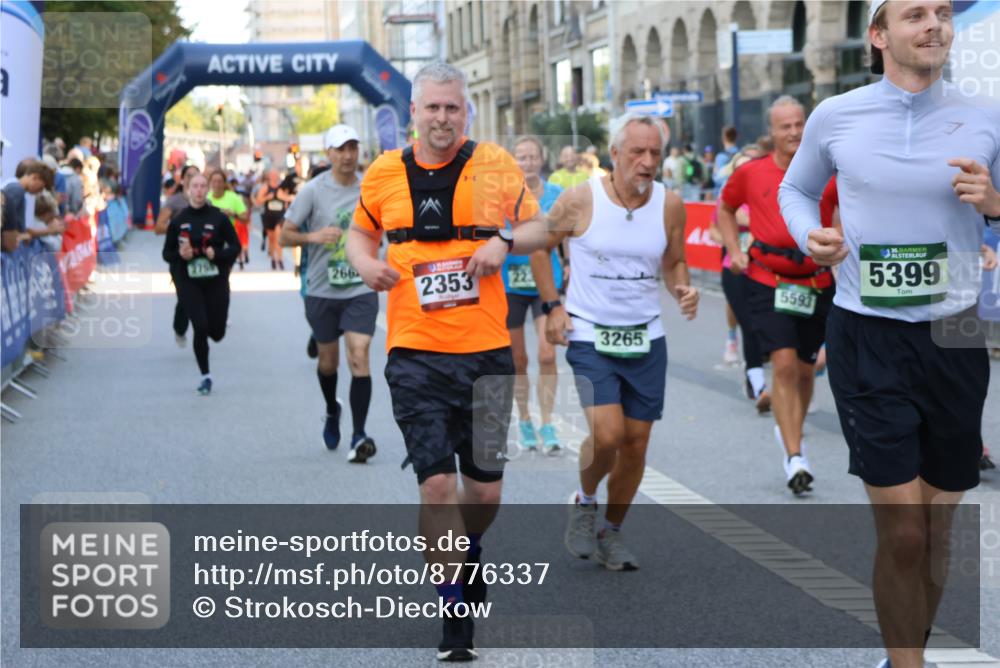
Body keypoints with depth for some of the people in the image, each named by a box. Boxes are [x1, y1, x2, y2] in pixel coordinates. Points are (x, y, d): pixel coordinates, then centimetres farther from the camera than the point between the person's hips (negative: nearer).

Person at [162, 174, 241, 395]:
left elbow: (235, 247, 0)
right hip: (188, 282, -1)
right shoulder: (178, 220, 0)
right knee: (200, 327, -12)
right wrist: (180, 255, -16)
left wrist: (217, 254, -18)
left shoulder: (219, 218, -2)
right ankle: (205, 376, 5)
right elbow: (167, 253, 5)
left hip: (216, 281, 1)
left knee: (217, 332, 2)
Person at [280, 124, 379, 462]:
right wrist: (314, 236, -22)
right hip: (322, 290, 0)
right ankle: (332, 411, 44)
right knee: (328, 360, 14)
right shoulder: (313, 191, -6)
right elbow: (285, 235, -4)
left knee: (359, 356, -14)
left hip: (361, 288, 0)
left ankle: (359, 435, -12)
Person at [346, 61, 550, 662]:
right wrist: (366, 263, 0)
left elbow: (539, 228, 9)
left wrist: (506, 241, -12)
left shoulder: (495, 165, 2)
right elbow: (361, 231, 21)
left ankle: (469, 557, 41)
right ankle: (455, 615, 3)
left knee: (485, 487, 8)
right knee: (437, 483, -8)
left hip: (487, 349, 0)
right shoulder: (384, 175, 5)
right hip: (415, 353, 0)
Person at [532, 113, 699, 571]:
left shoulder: (670, 206, -1)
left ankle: (612, 531, 25)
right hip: (589, 336, -3)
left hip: (646, 340, 4)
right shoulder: (581, 200, -10)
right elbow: (539, 244, 5)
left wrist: (683, 290, -7)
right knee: (606, 434, -17)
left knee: (636, 441, 5)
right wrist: (552, 305, -2)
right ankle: (584, 500, 14)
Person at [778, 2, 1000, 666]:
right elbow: (795, 190, 17)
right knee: (903, 531, -7)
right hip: (867, 337, -2)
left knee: (940, 529, 11)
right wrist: (809, 236, -3)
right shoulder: (834, 116, -1)